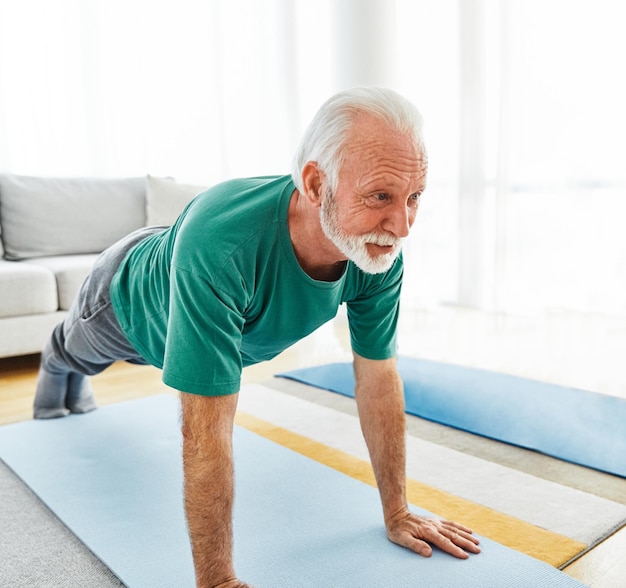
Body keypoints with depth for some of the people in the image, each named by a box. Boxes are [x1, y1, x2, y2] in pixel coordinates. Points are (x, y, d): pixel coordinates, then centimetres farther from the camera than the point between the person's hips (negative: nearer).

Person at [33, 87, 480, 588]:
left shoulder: (382, 252, -36)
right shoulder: (220, 241, -54)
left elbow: (378, 379, -25)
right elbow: (207, 427, -49)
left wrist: (396, 513, -18)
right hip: (131, 301, -3)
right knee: (77, 353, 35)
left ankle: (76, 385, 74)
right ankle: (56, 368, 73)